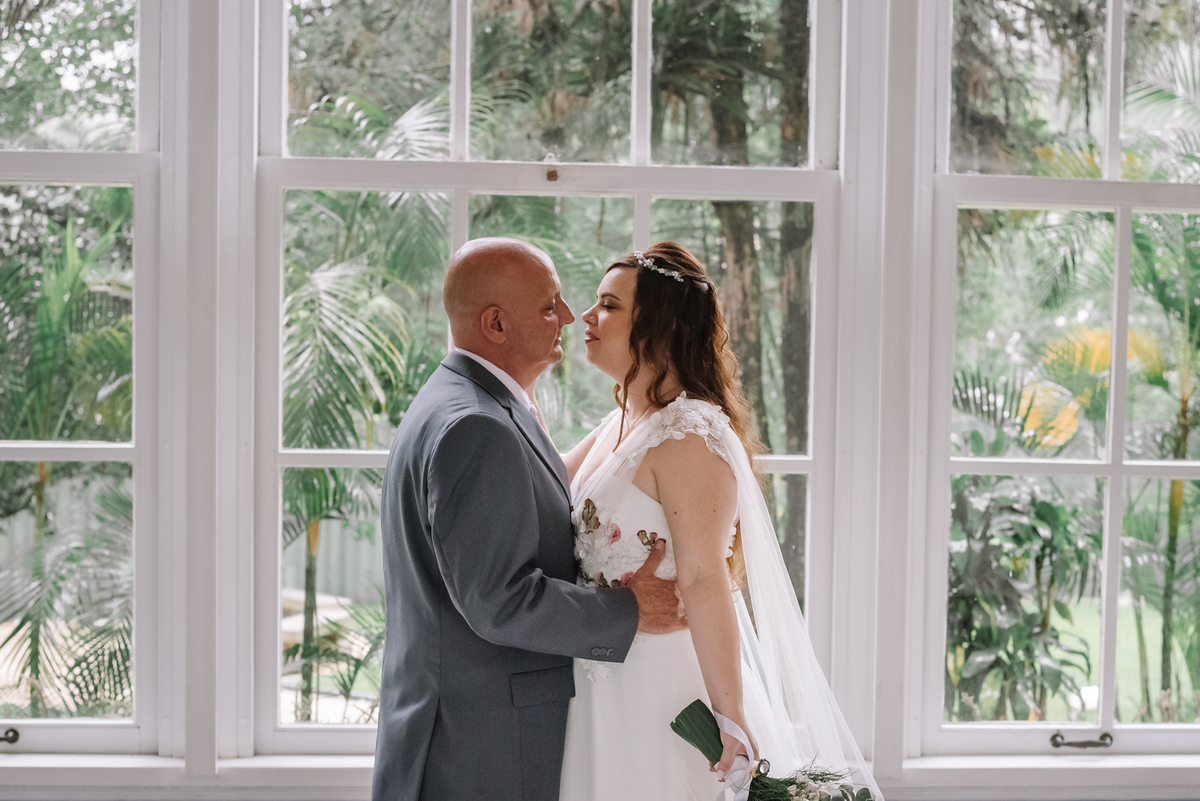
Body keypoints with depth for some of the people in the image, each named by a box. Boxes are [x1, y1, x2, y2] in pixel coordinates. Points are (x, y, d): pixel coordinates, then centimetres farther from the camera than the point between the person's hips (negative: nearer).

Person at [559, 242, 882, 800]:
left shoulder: (688, 434, -18)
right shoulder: (619, 425, 11)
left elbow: (705, 581, -25)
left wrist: (728, 719, -28)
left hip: (661, 688, -9)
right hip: (609, 685, 9)